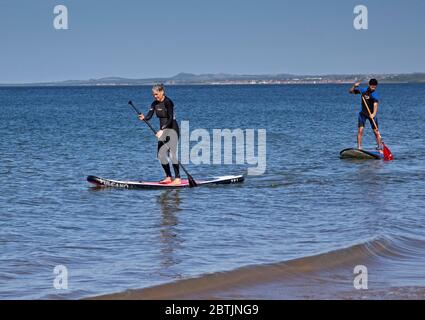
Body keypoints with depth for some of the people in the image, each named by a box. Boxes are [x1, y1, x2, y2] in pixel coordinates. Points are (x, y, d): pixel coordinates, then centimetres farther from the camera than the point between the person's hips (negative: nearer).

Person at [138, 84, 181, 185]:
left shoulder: (168, 102, -16)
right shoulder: (155, 104, 6)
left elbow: (171, 119, -24)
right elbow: (149, 116, -3)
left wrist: (162, 130, -34)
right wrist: (144, 118, -26)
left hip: (172, 129, -8)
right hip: (162, 130, 8)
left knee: (172, 154, -15)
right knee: (161, 155, 4)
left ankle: (177, 178, -13)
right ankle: (168, 177, 15)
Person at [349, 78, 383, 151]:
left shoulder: (375, 95, -21)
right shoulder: (363, 90, -8)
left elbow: (375, 105, -37)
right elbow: (351, 92, 2)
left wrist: (374, 114, -54)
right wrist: (354, 86, -18)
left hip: (371, 114, -3)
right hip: (363, 113, 3)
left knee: (376, 131, -5)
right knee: (360, 130, -8)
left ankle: (380, 148, 6)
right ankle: (359, 147, -2)